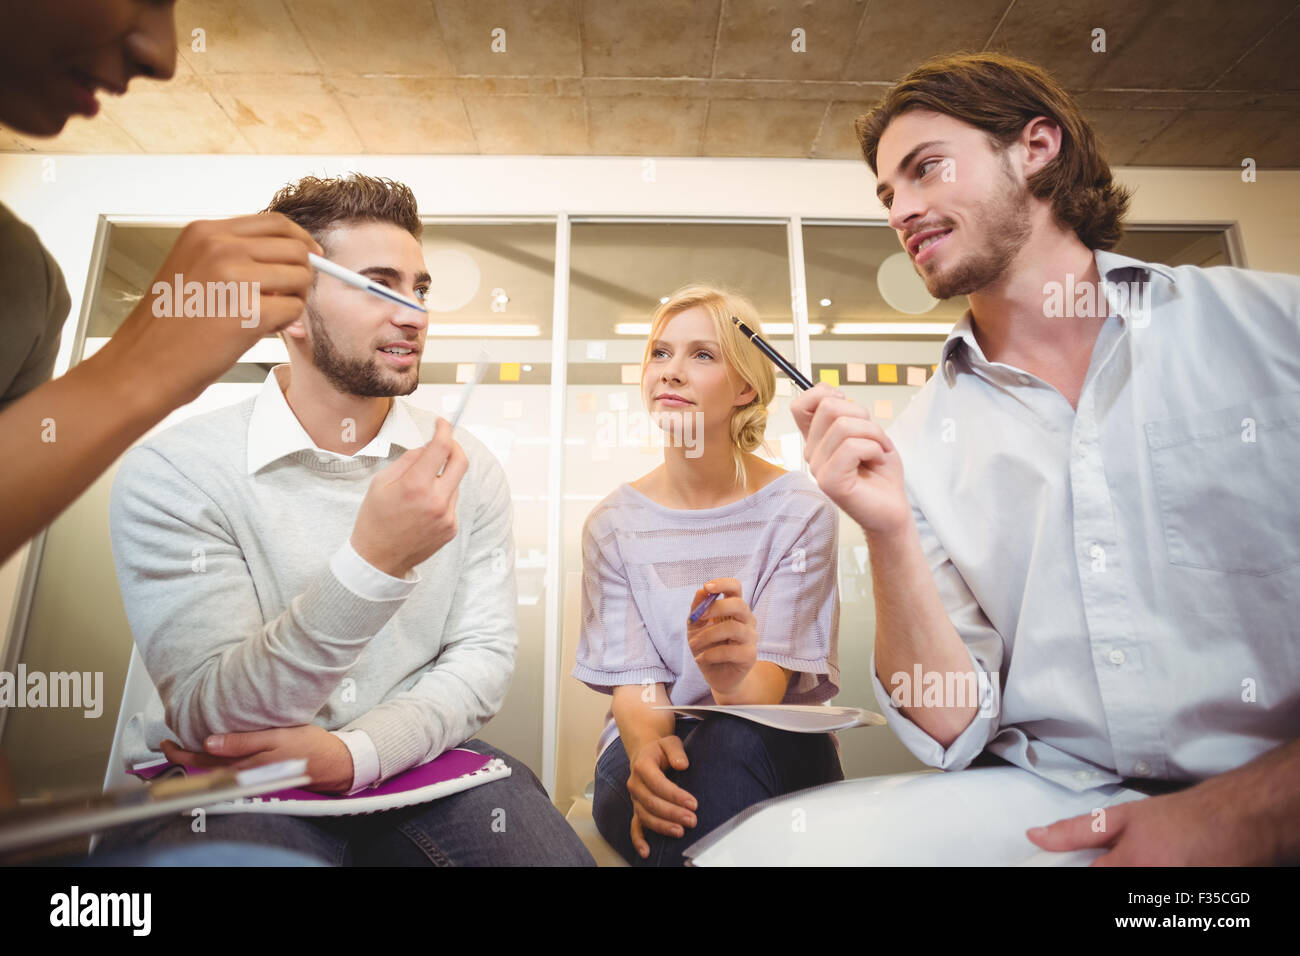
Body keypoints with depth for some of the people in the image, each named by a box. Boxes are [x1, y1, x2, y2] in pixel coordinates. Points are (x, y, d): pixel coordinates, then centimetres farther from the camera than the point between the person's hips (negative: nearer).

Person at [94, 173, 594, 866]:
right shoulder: (173, 471, -12)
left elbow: (483, 653, -3)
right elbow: (212, 718, -17)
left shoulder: (467, 465, -3)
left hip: (411, 764, 2)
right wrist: (372, 564, -32)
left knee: (554, 850, -18)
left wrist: (353, 752, -19)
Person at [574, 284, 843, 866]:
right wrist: (646, 746, -30)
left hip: (778, 752, 1)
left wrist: (734, 679, -39)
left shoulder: (799, 512, -8)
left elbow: (769, 684, -14)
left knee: (733, 741, -34)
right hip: (654, 744, 0)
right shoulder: (612, 524, -2)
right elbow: (633, 679, -6)